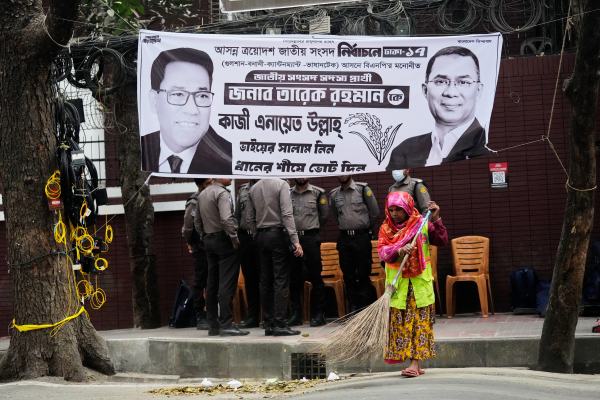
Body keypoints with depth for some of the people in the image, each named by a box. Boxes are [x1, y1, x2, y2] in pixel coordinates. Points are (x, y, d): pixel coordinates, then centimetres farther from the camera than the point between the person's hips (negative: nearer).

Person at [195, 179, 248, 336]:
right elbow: (226, 219, -24)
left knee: (212, 283, 10)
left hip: (208, 239, 9)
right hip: (223, 240, -9)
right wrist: (234, 238, -15)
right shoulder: (222, 193, -14)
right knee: (227, 283, -8)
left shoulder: (202, 195, 13)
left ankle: (213, 325, 13)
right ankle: (226, 324, -11)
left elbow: (197, 221, 18)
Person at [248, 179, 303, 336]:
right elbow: (287, 214, -15)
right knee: (281, 280, -6)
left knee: (265, 281, 8)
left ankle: (268, 324, 9)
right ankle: (280, 324, -10)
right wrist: (295, 240, -17)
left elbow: (252, 218, 10)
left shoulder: (253, 188, 9)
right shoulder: (281, 184, -7)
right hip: (278, 234, -6)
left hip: (261, 236, 6)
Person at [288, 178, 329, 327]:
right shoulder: (288, 194, 8)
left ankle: (318, 315, 4)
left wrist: (311, 229, 8)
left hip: (311, 238, -2)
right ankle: (296, 314, 12)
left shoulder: (317, 193, 2)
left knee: (315, 277, -1)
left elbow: (324, 215, 6)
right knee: (294, 279, 6)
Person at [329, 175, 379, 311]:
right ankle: (354, 307, 12)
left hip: (362, 237, -4)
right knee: (348, 275, 4)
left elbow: (375, 212, 1)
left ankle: (366, 307, 3)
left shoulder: (363, 189, -4)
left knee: (363, 274, -3)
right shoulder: (334, 194, 8)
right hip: (344, 238, 4)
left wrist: (368, 228, 9)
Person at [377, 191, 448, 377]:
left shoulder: (422, 224, -1)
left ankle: (415, 363, -5)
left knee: (420, 320, -4)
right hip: (397, 283, 2)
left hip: (419, 281, -2)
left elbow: (442, 241, -7)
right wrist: (399, 251, -29)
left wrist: (436, 219, -17)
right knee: (399, 321, 1)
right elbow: (382, 251, -10)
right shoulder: (385, 229, 4)